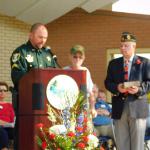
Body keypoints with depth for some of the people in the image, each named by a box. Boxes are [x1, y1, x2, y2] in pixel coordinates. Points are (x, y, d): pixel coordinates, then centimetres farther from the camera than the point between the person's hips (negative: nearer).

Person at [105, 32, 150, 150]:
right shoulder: (113, 63, 13)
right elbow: (108, 82, 10)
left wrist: (139, 89, -19)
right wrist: (117, 88, -11)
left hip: (137, 107, -3)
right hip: (119, 108, 3)